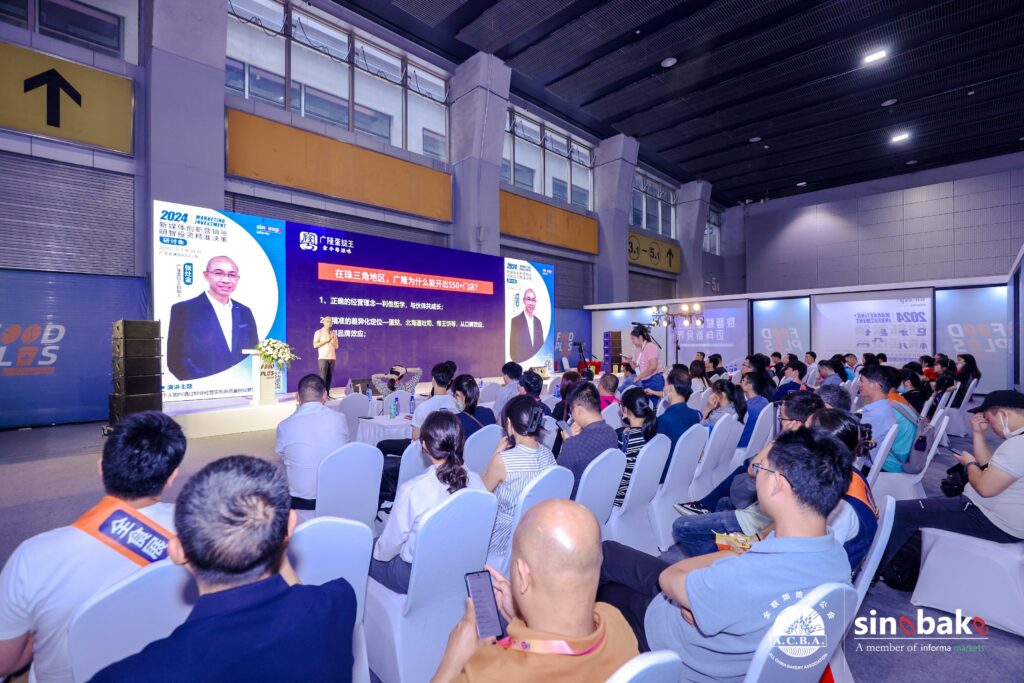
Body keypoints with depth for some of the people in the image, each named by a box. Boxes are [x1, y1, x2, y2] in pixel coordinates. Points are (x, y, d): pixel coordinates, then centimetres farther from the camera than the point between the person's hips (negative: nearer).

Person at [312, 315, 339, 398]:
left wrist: (333, 342, -5)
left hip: (332, 357, 5)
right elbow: (315, 345, -7)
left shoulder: (334, 333, 16)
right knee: (323, 377, -7)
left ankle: (327, 394, 6)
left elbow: (336, 346, 16)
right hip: (323, 357, -4)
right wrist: (326, 340, -12)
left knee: (329, 377, 3)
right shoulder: (318, 332, 1)